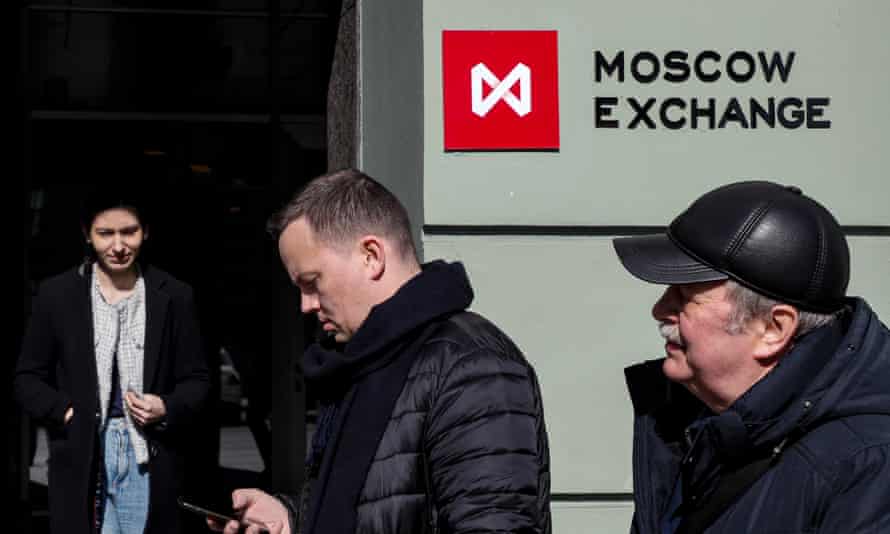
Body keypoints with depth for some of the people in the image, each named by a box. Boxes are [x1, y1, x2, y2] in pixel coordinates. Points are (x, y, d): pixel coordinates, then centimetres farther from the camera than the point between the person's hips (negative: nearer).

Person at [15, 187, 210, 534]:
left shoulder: (174, 296, 5)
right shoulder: (56, 294, 5)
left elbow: (196, 379, 10)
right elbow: (27, 378, 8)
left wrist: (167, 409, -10)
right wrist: (65, 412, -9)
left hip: (150, 457, 0)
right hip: (80, 455, 0)